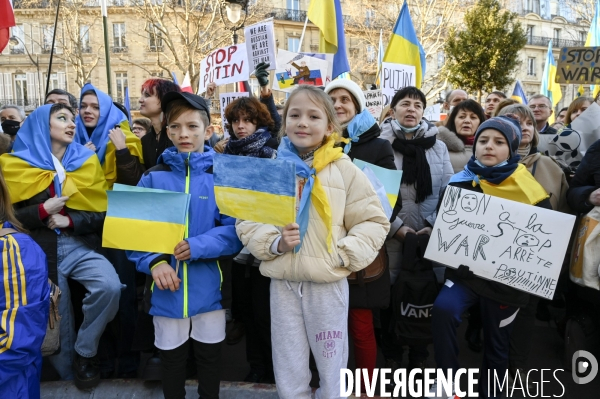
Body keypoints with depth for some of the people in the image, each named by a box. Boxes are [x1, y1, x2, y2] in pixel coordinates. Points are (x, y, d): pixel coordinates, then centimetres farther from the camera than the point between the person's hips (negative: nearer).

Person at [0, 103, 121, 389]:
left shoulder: (86, 162, 5)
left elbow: (104, 212, 2)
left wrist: (70, 221, -12)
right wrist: (43, 211, -14)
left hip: (82, 246, 1)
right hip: (40, 251, -1)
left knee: (110, 286, -27)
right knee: (56, 322, 6)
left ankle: (85, 352, -3)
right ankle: (68, 370, 33)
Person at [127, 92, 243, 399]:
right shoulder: (153, 177, -2)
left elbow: (237, 231, -11)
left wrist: (198, 246, -23)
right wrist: (153, 262, -18)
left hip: (209, 288, -1)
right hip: (167, 290, 1)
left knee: (209, 359, 19)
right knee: (171, 360, 19)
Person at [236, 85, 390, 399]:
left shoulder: (344, 169, -3)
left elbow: (374, 221, -1)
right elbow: (246, 222, 3)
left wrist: (344, 254, -13)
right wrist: (275, 243, -13)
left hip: (329, 283, -1)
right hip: (282, 282, 2)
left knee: (333, 371, 15)